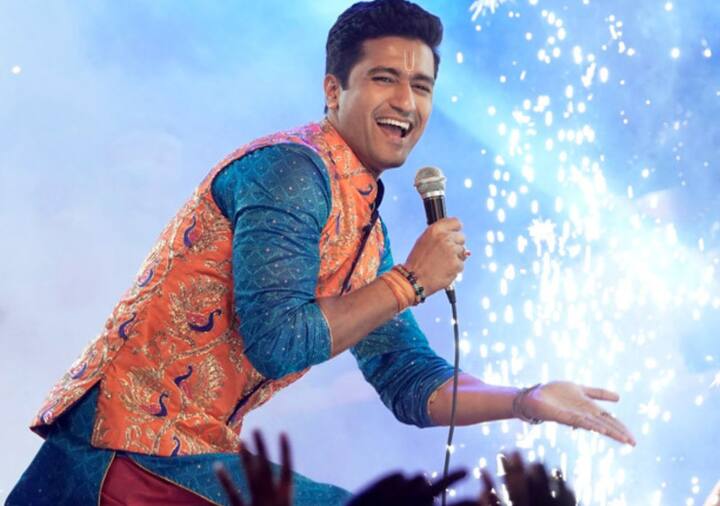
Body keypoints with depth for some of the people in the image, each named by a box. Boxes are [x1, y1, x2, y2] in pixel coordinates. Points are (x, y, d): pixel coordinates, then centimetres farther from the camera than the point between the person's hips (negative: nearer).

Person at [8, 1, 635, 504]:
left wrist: (527, 401, 1)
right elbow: (276, 341, -21)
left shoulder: (367, 227, 15)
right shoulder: (289, 168, -12)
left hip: (202, 455, 9)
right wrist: (412, 280, -12)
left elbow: (408, 381, 15)